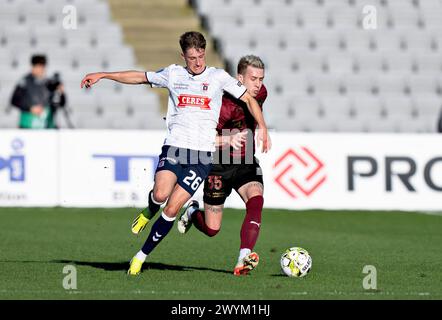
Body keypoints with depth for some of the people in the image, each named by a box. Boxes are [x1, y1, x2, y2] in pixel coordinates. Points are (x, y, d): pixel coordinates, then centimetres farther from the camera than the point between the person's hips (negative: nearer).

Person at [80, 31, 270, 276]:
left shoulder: (218, 77, 5)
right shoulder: (173, 74, 11)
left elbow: (248, 99, 11)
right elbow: (140, 77, 23)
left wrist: (262, 127, -2)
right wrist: (102, 75, 24)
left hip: (202, 154, -1)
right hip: (174, 146, 1)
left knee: (172, 208, -9)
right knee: (161, 193, -26)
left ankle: (142, 256, 7)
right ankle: (149, 211, 13)